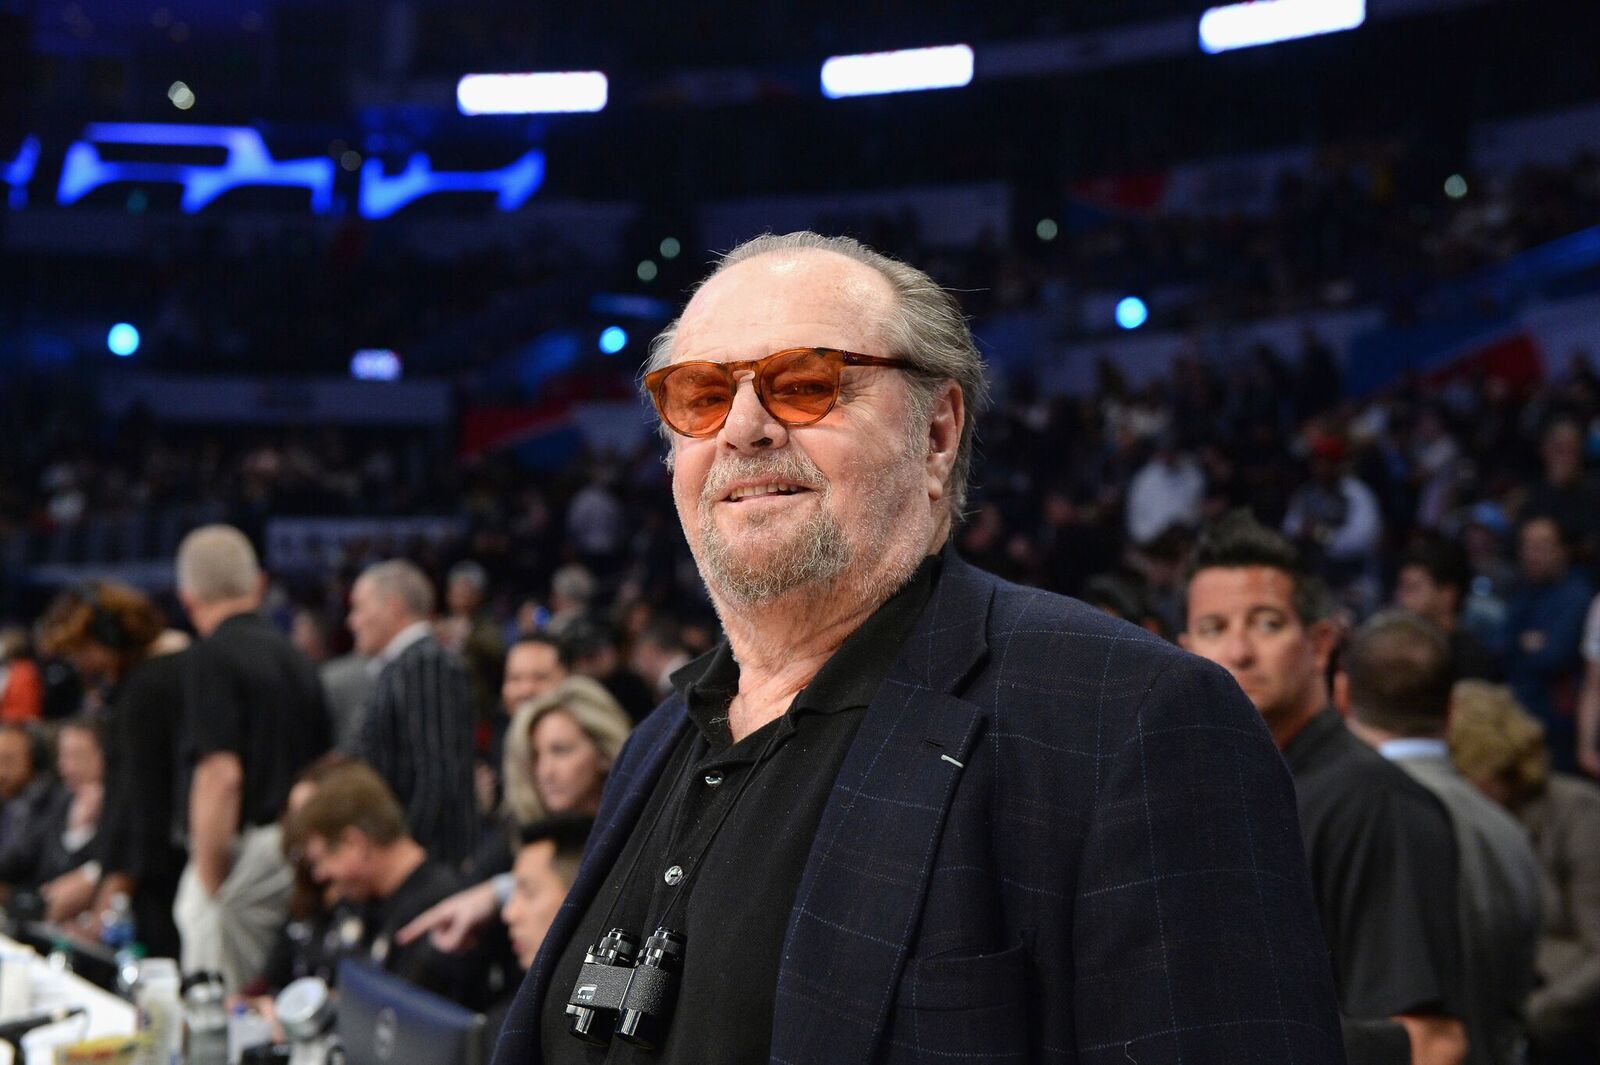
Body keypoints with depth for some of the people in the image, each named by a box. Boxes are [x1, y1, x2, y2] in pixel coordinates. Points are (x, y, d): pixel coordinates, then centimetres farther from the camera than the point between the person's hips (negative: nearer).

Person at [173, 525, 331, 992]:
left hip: (246, 851, -8)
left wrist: (209, 884, -14)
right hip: (299, 854, 8)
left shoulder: (211, 656, -9)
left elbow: (221, 776, -18)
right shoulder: (295, 656, 13)